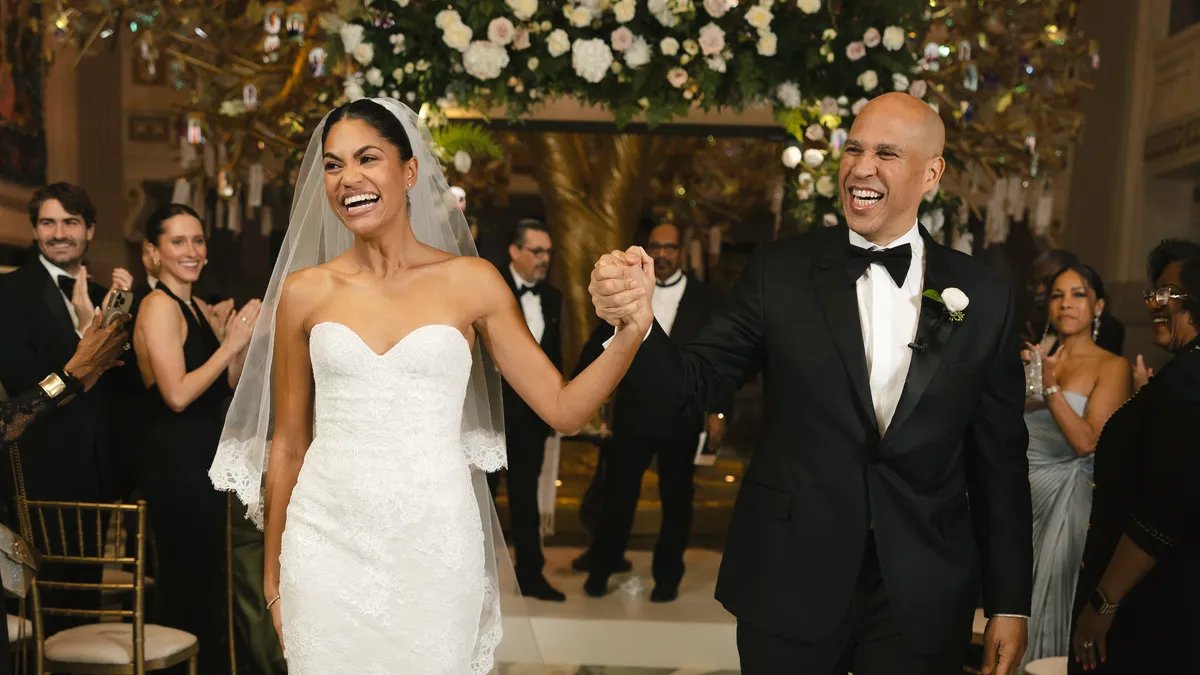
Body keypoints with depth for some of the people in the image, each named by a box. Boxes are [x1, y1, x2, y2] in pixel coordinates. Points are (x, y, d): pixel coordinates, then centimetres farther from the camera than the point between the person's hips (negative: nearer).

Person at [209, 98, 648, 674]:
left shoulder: (470, 281, -2)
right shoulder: (303, 291, 1)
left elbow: (563, 408, -3)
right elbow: (287, 443, 9)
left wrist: (631, 332, -19)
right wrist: (273, 572, 14)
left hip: (435, 545, -1)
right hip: (326, 545, 1)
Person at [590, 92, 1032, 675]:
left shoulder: (986, 298, -1)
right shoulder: (780, 271, -4)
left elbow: (1001, 462, 3)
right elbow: (688, 382, -8)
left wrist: (1010, 603, 6)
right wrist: (634, 321, -28)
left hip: (923, 602, 1)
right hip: (789, 587, 0)